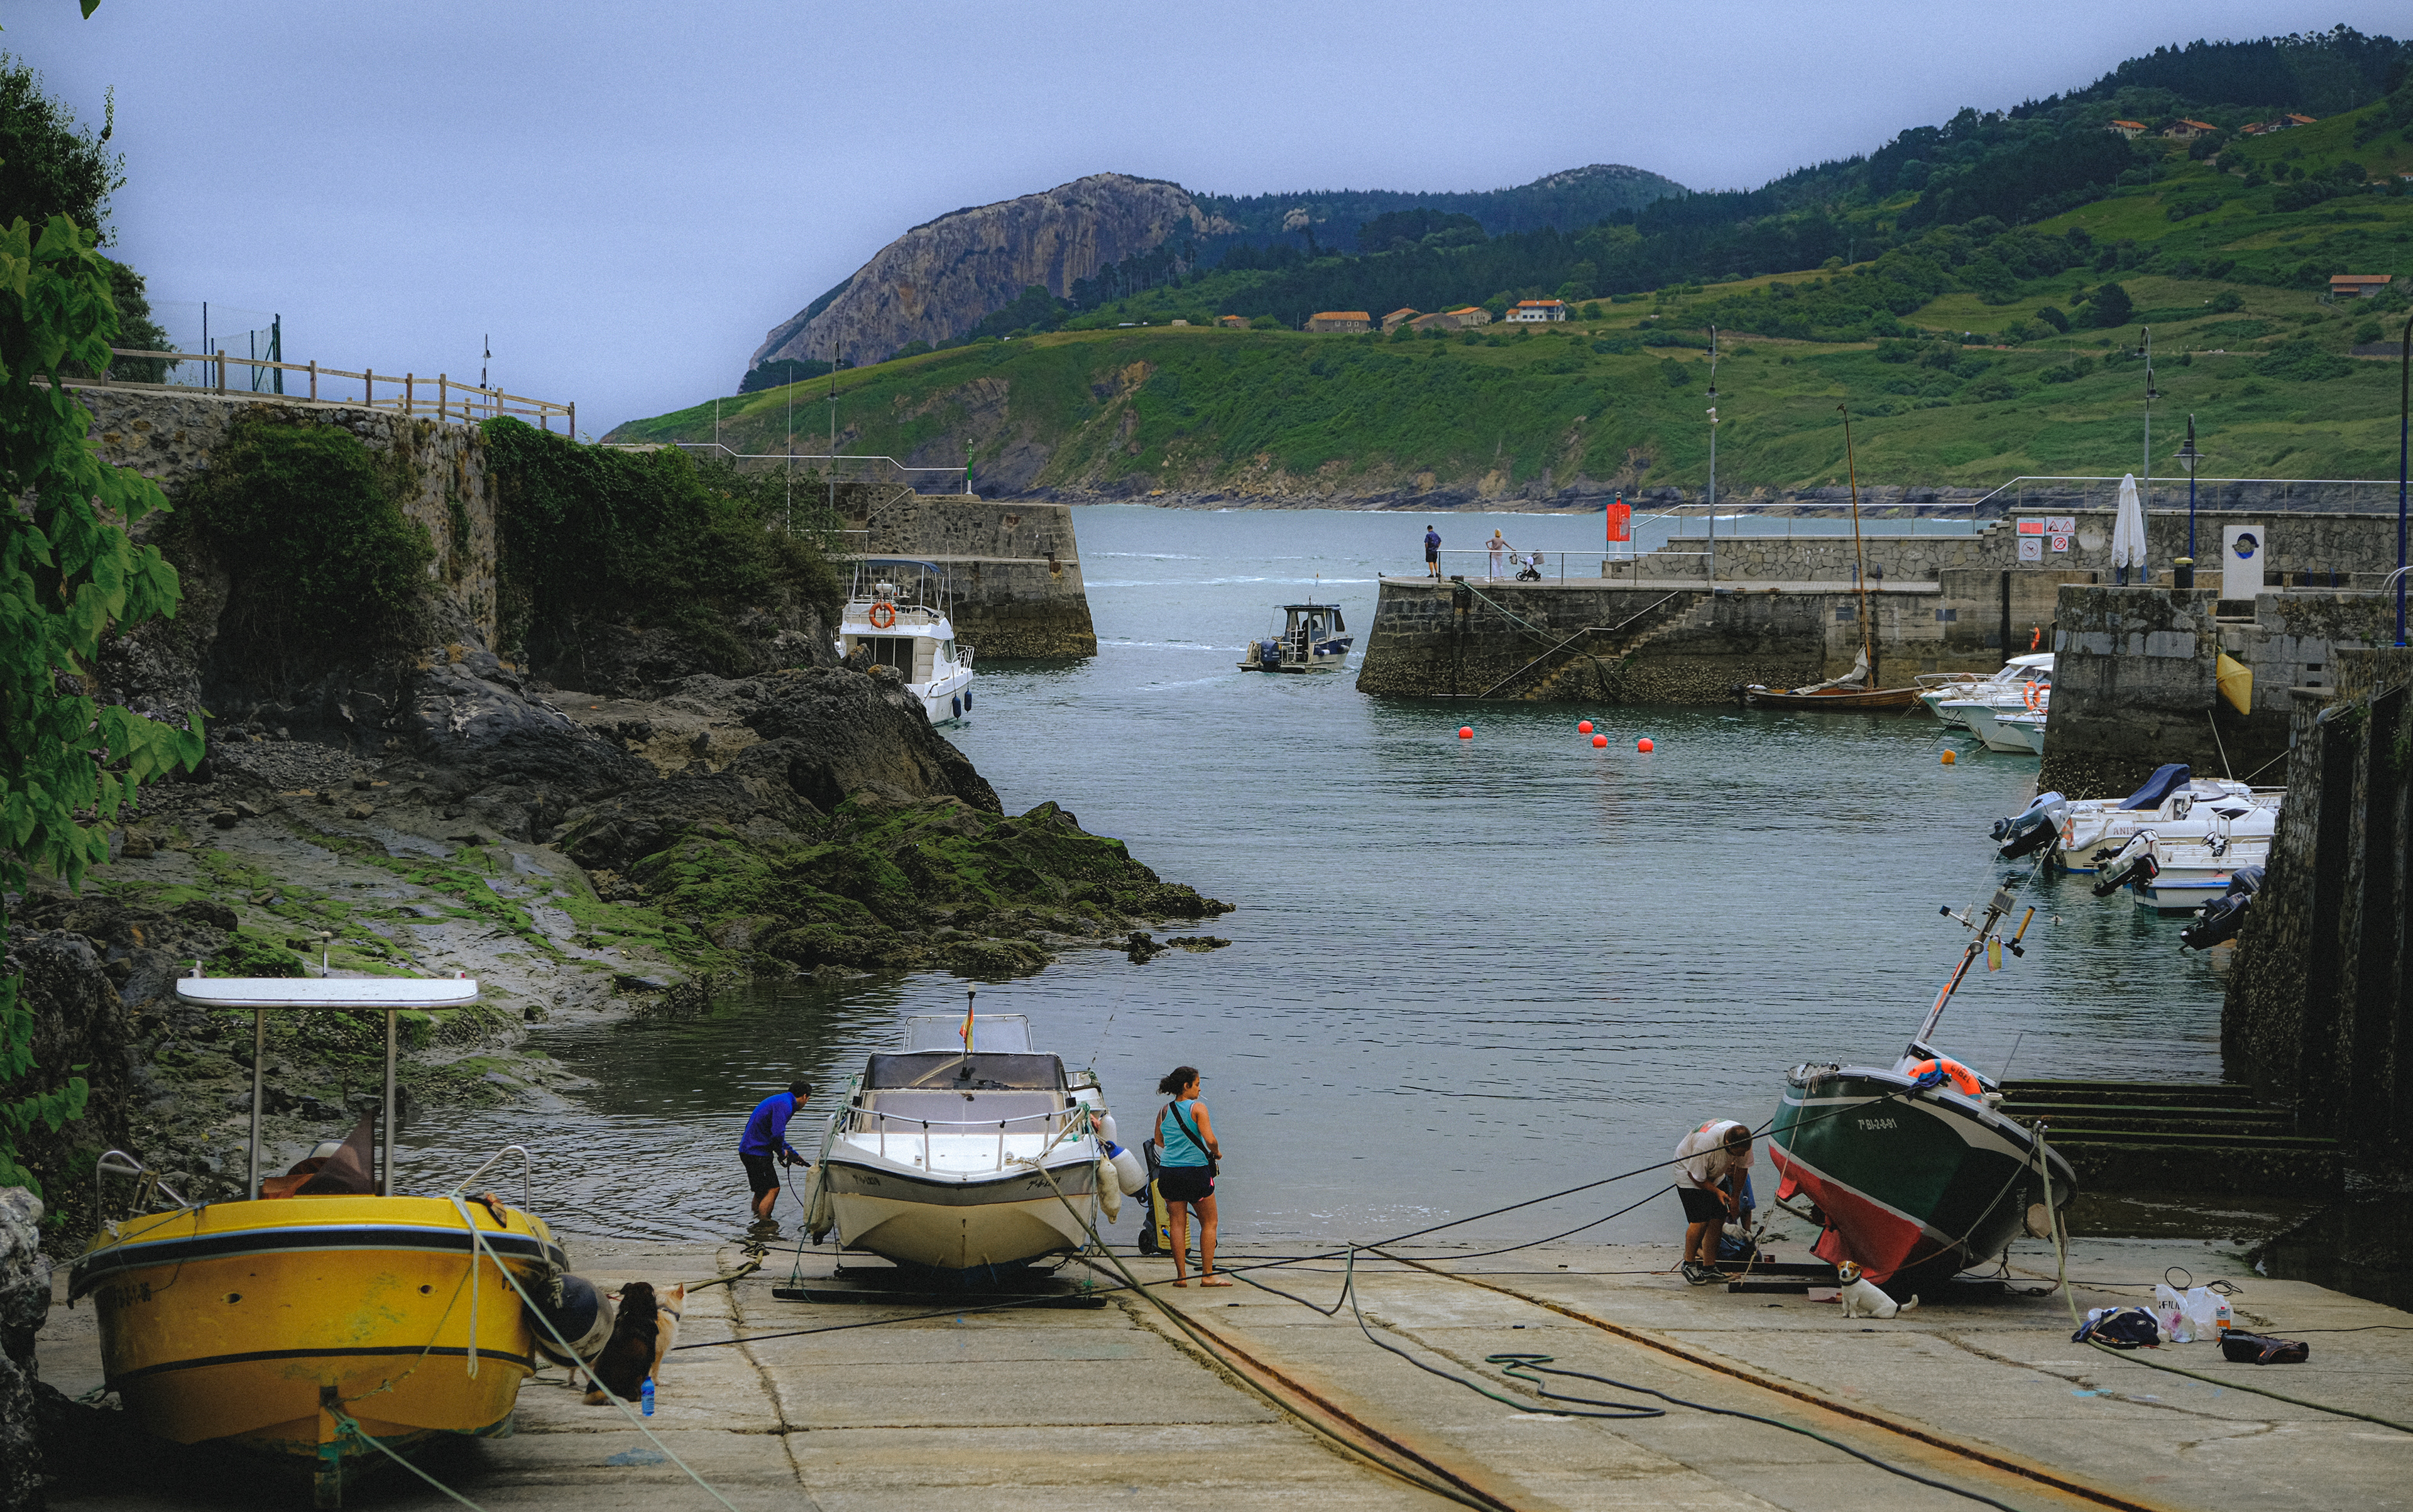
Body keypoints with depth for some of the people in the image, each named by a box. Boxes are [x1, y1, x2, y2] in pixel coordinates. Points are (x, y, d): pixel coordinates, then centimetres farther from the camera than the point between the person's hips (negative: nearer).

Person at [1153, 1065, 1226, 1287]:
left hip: (1169, 1170, 5)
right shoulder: (1198, 1108, -9)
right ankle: (1207, 1274, 4)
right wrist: (1216, 1153, 3)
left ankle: (1181, 1275, 4)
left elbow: (1159, 1141, 17)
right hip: (1196, 1171, -5)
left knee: (1178, 1224, 7)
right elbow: (1209, 1140, -17)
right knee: (1209, 1223, 7)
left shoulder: (1165, 1111, 7)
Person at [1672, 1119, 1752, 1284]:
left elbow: (1742, 1167, -1)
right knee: (1700, 1221, -15)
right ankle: (1689, 1264, 3)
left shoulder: (1744, 1139, -22)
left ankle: (1709, 1267, 7)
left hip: (1715, 1175, 6)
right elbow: (1696, 1176, -25)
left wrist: (1735, 1196, 4)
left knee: (1718, 1218, -3)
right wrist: (1717, 1191, -19)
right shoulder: (1705, 1143, -41)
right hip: (1690, 1173, -6)